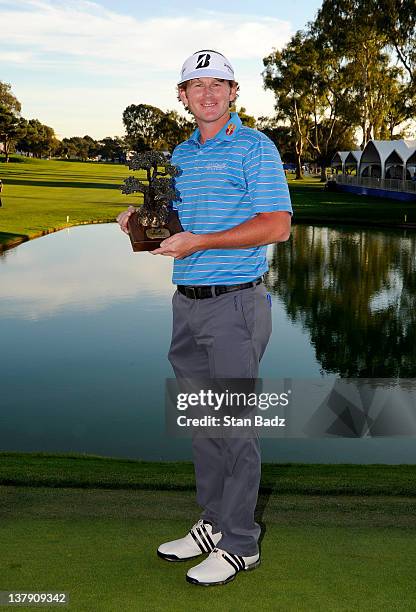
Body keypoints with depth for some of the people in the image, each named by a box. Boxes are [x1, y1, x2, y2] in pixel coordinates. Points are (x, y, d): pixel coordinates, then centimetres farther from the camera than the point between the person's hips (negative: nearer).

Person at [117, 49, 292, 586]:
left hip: (236, 303, -7)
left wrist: (200, 241, -17)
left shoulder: (255, 148, -5)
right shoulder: (179, 155, 17)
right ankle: (213, 523, 27)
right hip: (186, 302, 7)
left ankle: (240, 543, 10)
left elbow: (277, 225, -15)